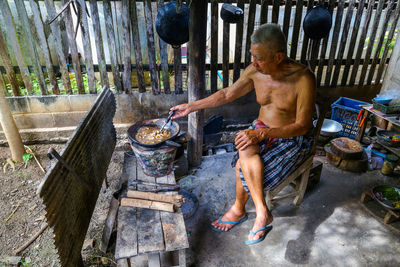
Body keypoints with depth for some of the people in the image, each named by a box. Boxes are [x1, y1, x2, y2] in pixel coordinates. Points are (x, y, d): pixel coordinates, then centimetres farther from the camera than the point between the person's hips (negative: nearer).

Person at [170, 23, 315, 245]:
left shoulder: (303, 78, -24)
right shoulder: (255, 71, -9)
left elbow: (302, 126, -22)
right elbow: (227, 94, 4)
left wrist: (262, 134, -35)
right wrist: (191, 107, 3)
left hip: (293, 139, -4)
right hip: (262, 129, 5)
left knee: (243, 166, -24)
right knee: (245, 150, -28)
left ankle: (238, 209, 3)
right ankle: (262, 213, -12)